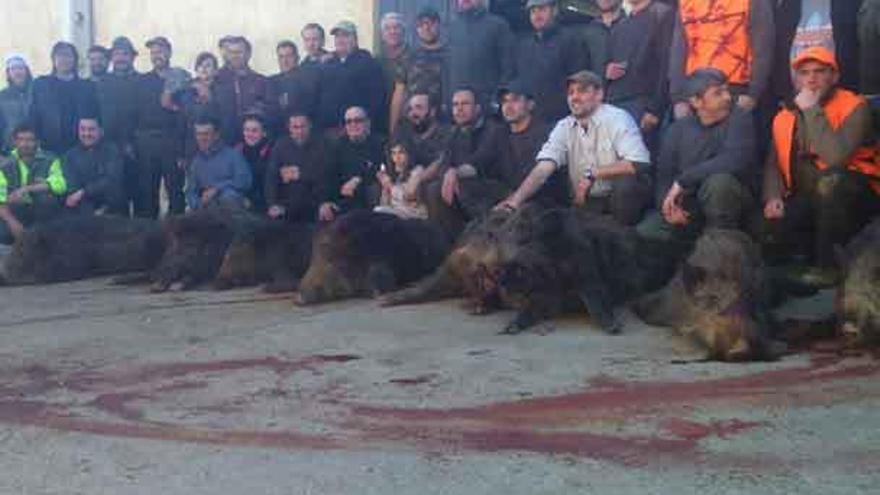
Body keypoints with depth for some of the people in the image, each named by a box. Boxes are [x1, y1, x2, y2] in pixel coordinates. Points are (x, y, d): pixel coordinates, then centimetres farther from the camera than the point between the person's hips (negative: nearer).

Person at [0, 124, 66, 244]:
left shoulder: (50, 161, -8)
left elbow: (60, 185, -27)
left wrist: (26, 189, -32)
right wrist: (12, 221, -29)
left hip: (44, 213, -1)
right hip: (17, 213, 1)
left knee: (46, 195, -32)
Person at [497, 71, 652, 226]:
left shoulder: (617, 119, -11)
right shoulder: (564, 127, 1)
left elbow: (638, 164, -24)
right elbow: (543, 169, -10)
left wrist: (593, 173, -21)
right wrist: (516, 200, -26)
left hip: (625, 196, -4)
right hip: (586, 203, 4)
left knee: (626, 183, -34)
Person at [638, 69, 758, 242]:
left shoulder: (738, 119, -8)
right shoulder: (678, 129, 6)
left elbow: (735, 161, -25)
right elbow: (664, 174, 3)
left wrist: (683, 181, -22)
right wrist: (667, 203, -19)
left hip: (732, 203, -3)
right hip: (688, 207, 4)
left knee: (719, 181, -35)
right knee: (643, 234, -17)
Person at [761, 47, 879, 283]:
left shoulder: (854, 107, -14)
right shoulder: (785, 116, 4)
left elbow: (837, 157, -30)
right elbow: (774, 163, 6)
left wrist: (812, 110, -24)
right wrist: (773, 196, -13)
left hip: (855, 197, -4)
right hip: (807, 200, 5)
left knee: (829, 180, -37)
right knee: (769, 227, -23)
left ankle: (825, 263, -21)